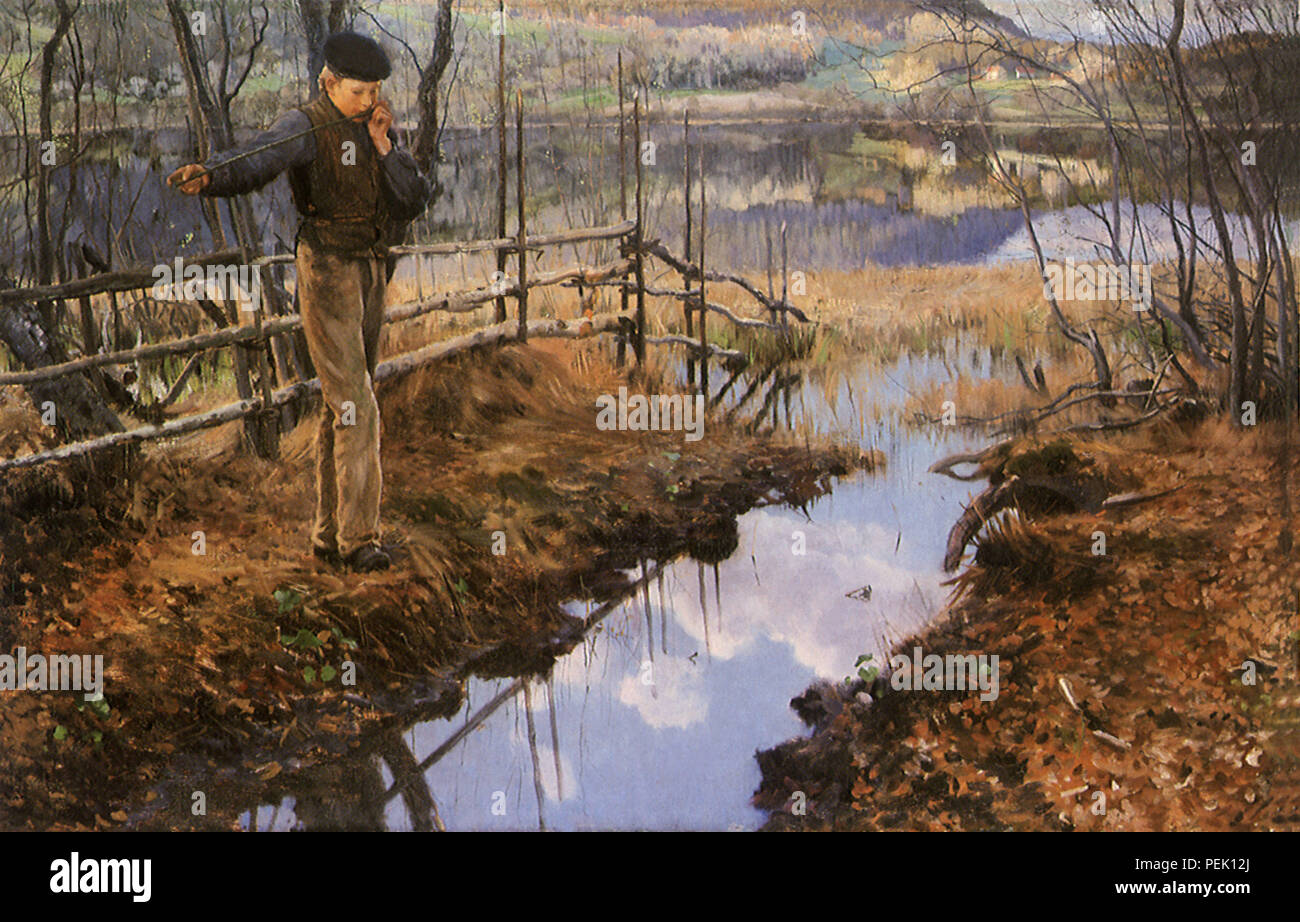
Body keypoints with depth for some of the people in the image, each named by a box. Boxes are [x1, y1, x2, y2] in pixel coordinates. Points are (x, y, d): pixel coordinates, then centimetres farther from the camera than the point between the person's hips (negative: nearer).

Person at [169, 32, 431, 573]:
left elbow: (414, 202, 4)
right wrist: (207, 176, -51)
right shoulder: (306, 127, -11)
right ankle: (358, 537, -10)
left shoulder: (378, 129, 11)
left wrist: (384, 147, -9)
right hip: (327, 272, -7)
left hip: (372, 273, 7)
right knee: (356, 405, -13)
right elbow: (257, 159, -31)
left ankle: (328, 534, 17)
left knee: (342, 406, 10)